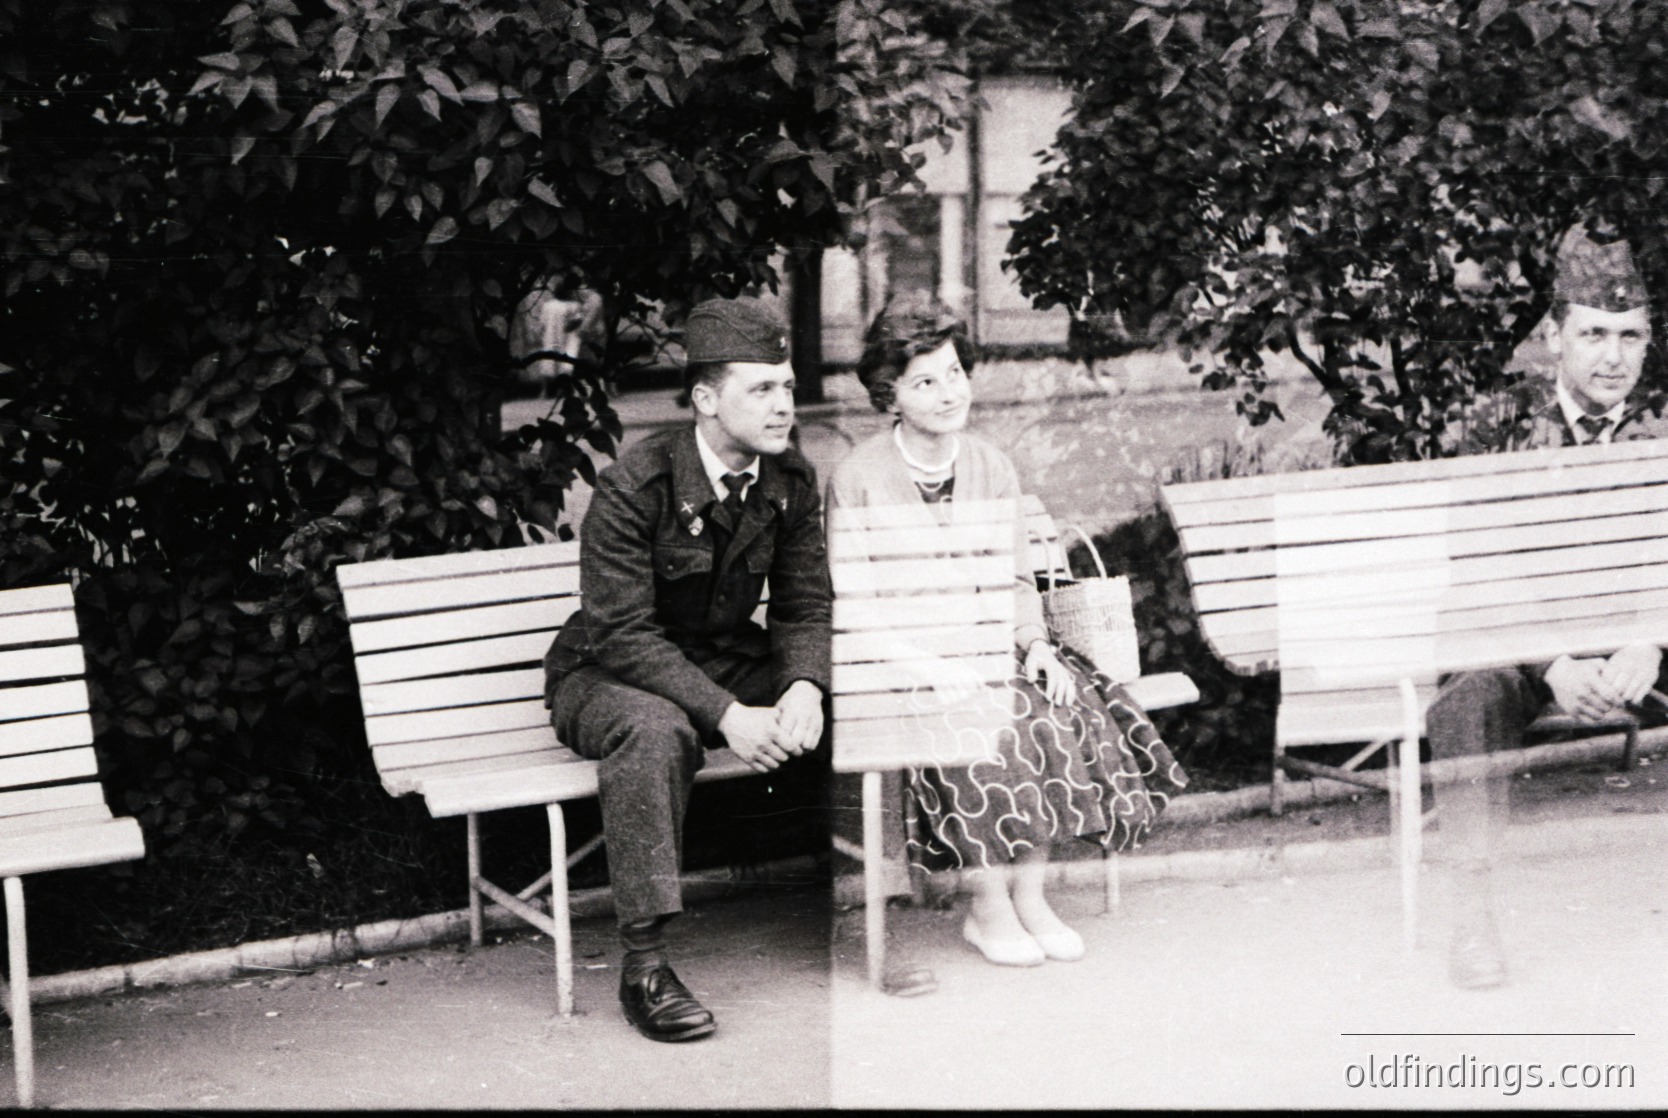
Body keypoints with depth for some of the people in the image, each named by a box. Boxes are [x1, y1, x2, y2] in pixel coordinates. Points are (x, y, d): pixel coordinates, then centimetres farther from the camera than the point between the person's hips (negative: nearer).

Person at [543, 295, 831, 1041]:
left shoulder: (791, 482, -4)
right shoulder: (633, 488, -22)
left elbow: (804, 605, 0)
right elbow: (623, 635, -25)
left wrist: (804, 688, -24)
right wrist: (728, 716, -36)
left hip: (728, 664, 6)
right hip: (607, 675, -5)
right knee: (655, 730, -40)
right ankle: (644, 964, -35)